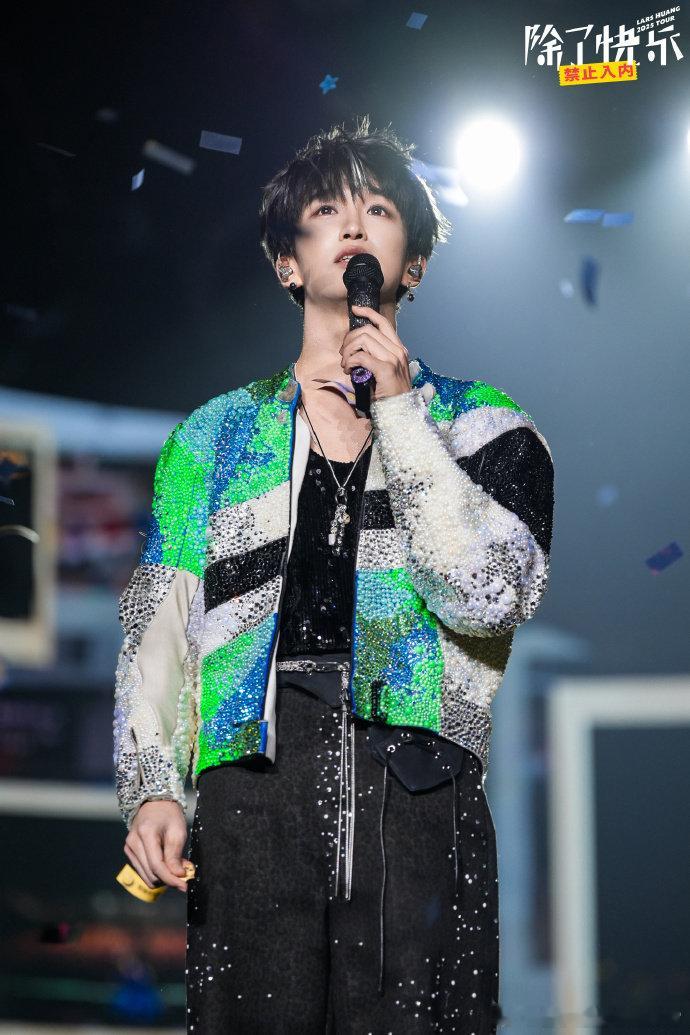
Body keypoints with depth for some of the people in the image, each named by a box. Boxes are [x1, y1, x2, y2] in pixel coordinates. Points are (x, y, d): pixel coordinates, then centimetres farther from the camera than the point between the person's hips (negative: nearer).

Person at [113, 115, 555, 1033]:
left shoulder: (480, 424, 15)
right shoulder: (217, 434, 20)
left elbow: (491, 596, -2)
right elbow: (158, 624, 15)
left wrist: (397, 412, -1)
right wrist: (151, 787, 1)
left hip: (417, 779, -1)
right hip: (253, 777, 1)